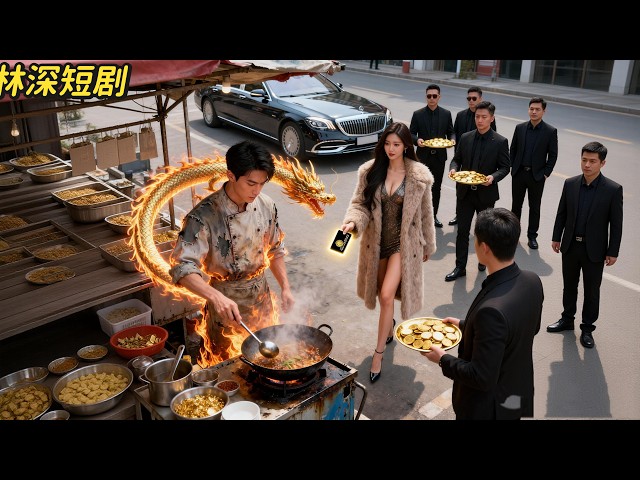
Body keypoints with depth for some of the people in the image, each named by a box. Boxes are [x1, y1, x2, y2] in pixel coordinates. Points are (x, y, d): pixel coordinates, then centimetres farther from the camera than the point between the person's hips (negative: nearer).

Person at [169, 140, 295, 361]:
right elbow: (182, 267, -32)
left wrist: (285, 287, 1)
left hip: (262, 301, 5)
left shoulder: (265, 206, -6)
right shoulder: (204, 216, -25)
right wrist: (216, 297, -45)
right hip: (226, 306, -5)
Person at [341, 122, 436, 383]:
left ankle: (378, 353, 3)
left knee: (386, 295, -12)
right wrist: (352, 222, -25)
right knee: (383, 294, 18)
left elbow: (425, 214, 1)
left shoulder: (419, 176, -8)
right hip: (377, 240, 3)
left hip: (403, 242, -3)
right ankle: (389, 326, 49)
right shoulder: (370, 171, -4)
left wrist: (428, 246, 9)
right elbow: (359, 203, -3)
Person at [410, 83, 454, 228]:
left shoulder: (446, 114, 3)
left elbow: (450, 132, 10)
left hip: (439, 156, 2)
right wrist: (417, 140, -22)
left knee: (436, 188, 11)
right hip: (423, 156, -2)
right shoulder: (418, 114, -3)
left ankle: (433, 215, 24)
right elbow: (411, 133, 0)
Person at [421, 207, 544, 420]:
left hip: (489, 408, -7)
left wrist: (443, 359, -13)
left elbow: (482, 378, -29)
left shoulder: (492, 310, -38)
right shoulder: (532, 281, -13)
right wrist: (467, 325, 8)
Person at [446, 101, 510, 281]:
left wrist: (493, 177, -24)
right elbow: (457, 159, 9)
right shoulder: (465, 138, 2)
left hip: (486, 193, -2)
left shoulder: (500, 142, -7)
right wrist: (453, 168, -13)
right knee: (462, 230, 5)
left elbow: (505, 167, -5)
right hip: (465, 192, 2)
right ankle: (460, 267, 13)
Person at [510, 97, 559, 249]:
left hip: (537, 176, -2)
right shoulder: (520, 128, 1)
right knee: (516, 204, 14)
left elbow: (553, 155, -4)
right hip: (519, 173, 2)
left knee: (534, 207, 8)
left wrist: (546, 173, -8)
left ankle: (532, 235, 19)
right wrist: (512, 167, 3)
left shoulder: (551, 131, -6)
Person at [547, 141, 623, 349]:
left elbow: (616, 223, -9)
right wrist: (556, 237, 9)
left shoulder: (613, 189, -13)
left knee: (591, 291, 10)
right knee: (569, 286, 18)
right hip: (570, 246, 3)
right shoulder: (570, 184, -4)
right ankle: (567, 319, 37)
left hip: (594, 250, -3)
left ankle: (587, 328, 27)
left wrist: (613, 252, -7)